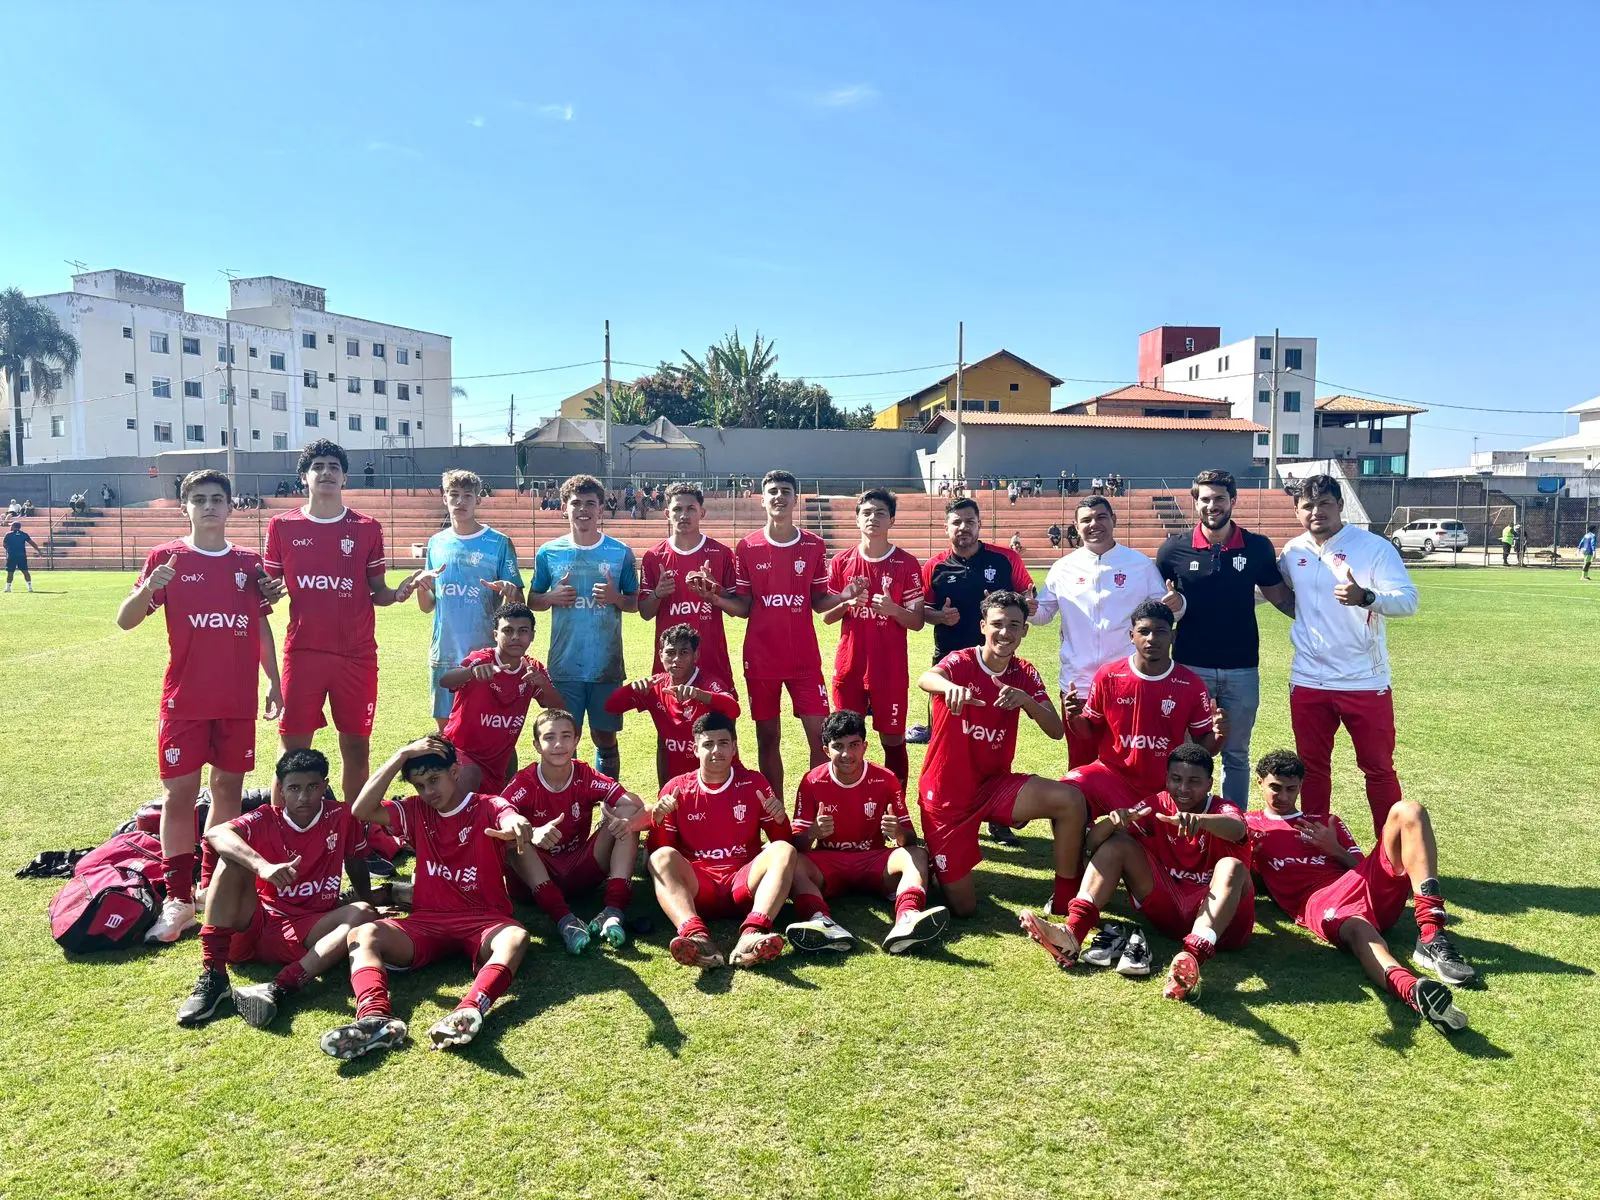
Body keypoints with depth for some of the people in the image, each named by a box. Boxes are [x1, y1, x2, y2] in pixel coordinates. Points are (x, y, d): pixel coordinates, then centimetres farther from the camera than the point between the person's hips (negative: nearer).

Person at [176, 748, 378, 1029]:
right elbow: (214, 833, -24)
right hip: (250, 927, 0)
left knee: (363, 914, -26)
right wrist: (263, 866, -39)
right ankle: (212, 976, -28)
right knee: (233, 858, -20)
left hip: (304, 935, 0)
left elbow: (356, 865, 16)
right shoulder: (266, 819, -3)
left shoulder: (340, 817, 1)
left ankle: (277, 989, -42)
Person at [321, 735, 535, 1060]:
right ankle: (376, 1017, -51)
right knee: (361, 935, -23)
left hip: (483, 921, -4)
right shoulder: (417, 812, 14)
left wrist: (517, 825, -51)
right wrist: (402, 755, -5)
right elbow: (362, 810, -3)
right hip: (427, 922, 4)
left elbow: (512, 821, -23)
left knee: (516, 937, -37)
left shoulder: (488, 807, 1)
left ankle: (469, 1011, -64)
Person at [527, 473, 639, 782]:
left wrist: (616, 597, -15)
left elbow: (635, 603, 7)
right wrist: (553, 598, -11)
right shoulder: (548, 553, 2)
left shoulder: (620, 553, 0)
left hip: (607, 666, 0)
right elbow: (532, 602, 10)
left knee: (605, 739, 9)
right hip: (564, 666, 0)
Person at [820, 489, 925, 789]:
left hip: (891, 669, -2)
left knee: (893, 740, 5)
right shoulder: (841, 561, 5)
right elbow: (826, 616, 7)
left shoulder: (907, 564, -3)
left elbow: (917, 621, -2)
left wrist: (893, 609, -22)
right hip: (849, 666, 2)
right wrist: (847, 603, -13)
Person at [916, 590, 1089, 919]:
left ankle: (1066, 899, -5)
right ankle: (935, 869, 32)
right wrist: (951, 687, -63)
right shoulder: (961, 663, -15)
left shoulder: (1025, 674, 0)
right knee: (963, 908, -1)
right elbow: (925, 679, -38)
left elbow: (1056, 731, -9)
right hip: (947, 794, -4)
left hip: (994, 784, 4)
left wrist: (1026, 700, -29)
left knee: (1071, 800, -22)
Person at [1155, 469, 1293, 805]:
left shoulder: (1258, 547, 0)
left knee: (1236, 754, 12)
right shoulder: (1174, 548, -3)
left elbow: (1281, 595, 10)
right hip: (1190, 666, -1)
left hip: (1242, 668, 1)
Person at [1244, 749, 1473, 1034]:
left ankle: (1431, 936, -30)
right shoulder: (1248, 826, 23)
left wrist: (1336, 850, 5)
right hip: (1318, 901, -5)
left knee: (1408, 811, -14)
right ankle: (1413, 991, -75)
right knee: (1357, 929, -41)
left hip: (1372, 887, 5)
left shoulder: (1327, 823, 33)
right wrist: (1245, 855, -7)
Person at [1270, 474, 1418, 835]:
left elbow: (1408, 600, -20)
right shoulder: (1292, 551, 5)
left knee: (1379, 768, 6)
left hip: (1365, 681, -4)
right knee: (1312, 767, 13)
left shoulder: (1374, 547, -9)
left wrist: (1365, 597, -36)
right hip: (1308, 682, 4)